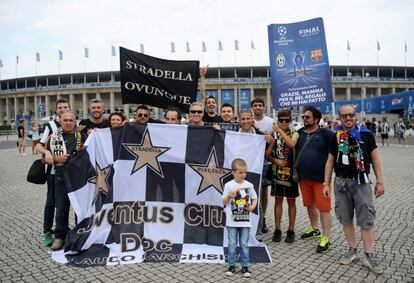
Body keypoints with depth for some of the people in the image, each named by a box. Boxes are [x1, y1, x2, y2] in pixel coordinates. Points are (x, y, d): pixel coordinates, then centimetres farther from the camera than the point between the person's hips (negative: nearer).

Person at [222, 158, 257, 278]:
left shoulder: (249, 185, -1)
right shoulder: (228, 185, -7)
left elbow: (255, 198, 9)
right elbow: (224, 202, -2)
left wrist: (253, 206, -10)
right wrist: (229, 196, -21)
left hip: (245, 221, 1)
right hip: (232, 221, -1)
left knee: (244, 244, 9)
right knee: (232, 244, 8)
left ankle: (245, 266, 21)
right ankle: (232, 265, 22)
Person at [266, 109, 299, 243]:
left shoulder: (294, 133, 0)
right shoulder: (274, 134, 3)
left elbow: (292, 144, -24)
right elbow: (267, 154, 4)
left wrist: (279, 130, -21)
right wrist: (275, 160, -13)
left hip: (291, 171, -1)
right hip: (277, 172, 1)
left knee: (291, 201, 8)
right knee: (278, 201, 8)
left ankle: (291, 230, 18)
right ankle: (277, 229, 17)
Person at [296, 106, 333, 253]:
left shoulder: (325, 133, -8)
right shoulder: (299, 133, 8)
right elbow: (293, 149, 17)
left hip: (321, 177, -5)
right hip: (303, 177, 6)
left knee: (323, 207, -1)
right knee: (309, 204, 18)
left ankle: (325, 238, 9)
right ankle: (314, 229, 36)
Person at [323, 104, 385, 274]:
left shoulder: (366, 134, -1)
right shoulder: (335, 137, 4)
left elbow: (374, 158, 3)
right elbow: (330, 161, 8)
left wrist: (379, 181, 0)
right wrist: (326, 184, 4)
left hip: (361, 182, -2)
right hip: (341, 182, 2)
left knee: (366, 219, 0)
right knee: (346, 219, 10)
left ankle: (368, 256, 12)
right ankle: (352, 251, 24)